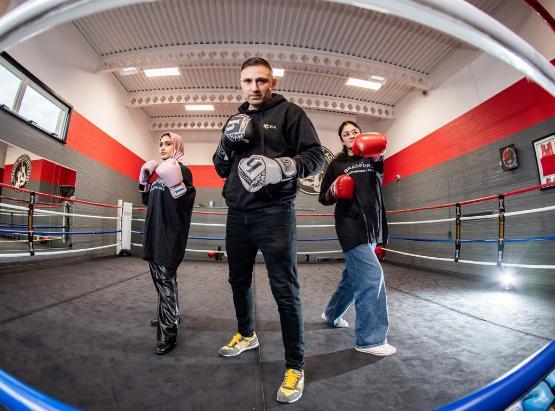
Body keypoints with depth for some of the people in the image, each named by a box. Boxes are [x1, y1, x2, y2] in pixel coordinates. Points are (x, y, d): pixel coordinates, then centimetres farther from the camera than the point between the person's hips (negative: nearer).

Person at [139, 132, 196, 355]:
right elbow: (148, 201, 22)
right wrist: (144, 180, 11)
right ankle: (170, 316, 34)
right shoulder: (160, 172, 17)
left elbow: (186, 204, -19)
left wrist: (176, 183, -31)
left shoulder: (182, 170, -8)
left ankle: (168, 334, -1)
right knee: (159, 278, 17)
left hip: (170, 235, -9)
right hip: (154, 234, 9)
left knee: (166, 279, -9)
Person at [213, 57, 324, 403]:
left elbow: (316, 156, -7)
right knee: (239, 280, 19)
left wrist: (281, 166, -25)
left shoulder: (289, 113, 1)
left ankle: (296, 366, 13)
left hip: (274, 214, -6)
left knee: (286, 291, -3)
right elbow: (221, 170, 16)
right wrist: (228, 143, -4)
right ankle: (246, 334, 42)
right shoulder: (237, 120, 18)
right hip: (238, 215, 7)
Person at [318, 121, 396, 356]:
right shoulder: (336, 164, 7)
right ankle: (370, 339, -2)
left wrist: (378, 159, -30)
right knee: (371, 276, -13)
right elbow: (324, 199, 8)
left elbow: (379, 178, -11)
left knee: (355, 275, 15)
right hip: (351, 225, -5)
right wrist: (333, 192, -14)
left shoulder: (371, 159, 13)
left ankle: (332, 315, 36)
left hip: (371, 225, 5)